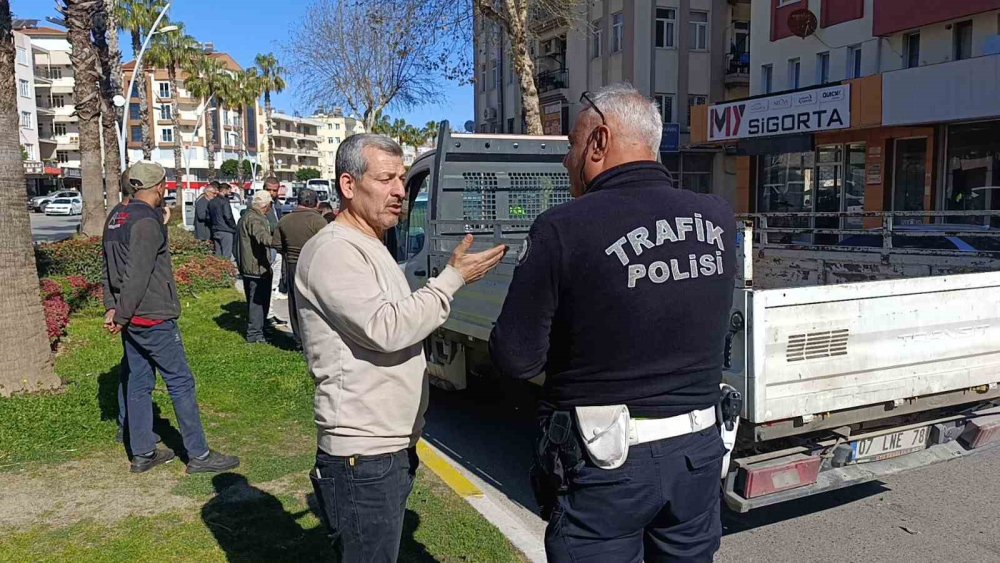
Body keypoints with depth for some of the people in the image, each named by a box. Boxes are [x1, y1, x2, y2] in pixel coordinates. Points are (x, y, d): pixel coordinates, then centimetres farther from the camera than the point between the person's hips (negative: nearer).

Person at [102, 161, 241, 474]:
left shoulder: (117, 219, 13)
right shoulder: (147, 222, -17)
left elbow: (110, 267, 16)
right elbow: (137, 276, -21)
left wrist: (114, 308, 10)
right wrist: (121, 316, -12)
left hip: (130, 318, 10)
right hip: (154, 319, -9)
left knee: (139, 383, 14)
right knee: (181, 382, -3)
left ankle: (142, 454, 22)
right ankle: (199, 455, 2)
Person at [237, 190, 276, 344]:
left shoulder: (245, 217, 19)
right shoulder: (255, 219, -17)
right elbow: (264, 238, -35)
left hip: (247, 267, 11)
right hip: (257, 268, -11)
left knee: (253, 301, 19)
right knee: (258, 301, -5)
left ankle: (253, 331, 28)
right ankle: (255, 334, -1)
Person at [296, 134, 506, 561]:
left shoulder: (371, 247, 17)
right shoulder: (333, 251, -16)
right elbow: (386, 329, -25)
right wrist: (453, 278, -18)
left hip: (393, 448, 10)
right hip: (363, 458, -10)